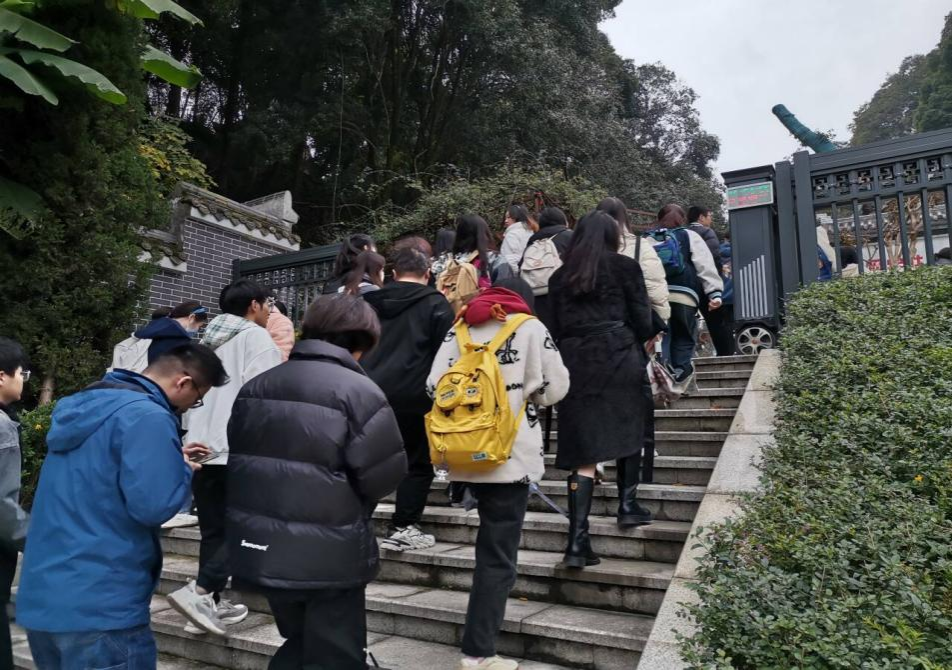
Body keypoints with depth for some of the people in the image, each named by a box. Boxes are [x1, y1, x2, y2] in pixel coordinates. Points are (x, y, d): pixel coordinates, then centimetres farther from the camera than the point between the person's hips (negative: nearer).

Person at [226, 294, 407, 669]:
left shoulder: (255, 388, 5)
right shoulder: (359, 391, -15)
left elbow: (239, 457, 11)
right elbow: (386, 476, -15)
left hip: (262, 550, 6)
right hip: (329, 557, -6)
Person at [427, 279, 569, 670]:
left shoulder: (459, 330, 9)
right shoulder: (530, 327, -1)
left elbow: (434, 386, 2)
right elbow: (556, 388, -1)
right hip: (510, 455, -4)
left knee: (490, 544, 27)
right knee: (498, 556, 2)